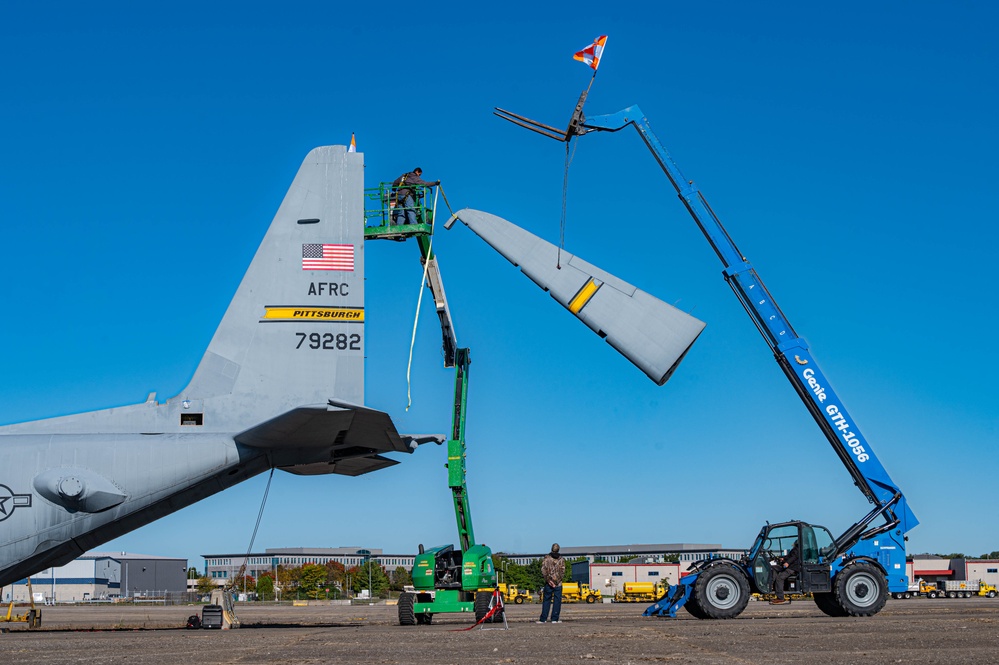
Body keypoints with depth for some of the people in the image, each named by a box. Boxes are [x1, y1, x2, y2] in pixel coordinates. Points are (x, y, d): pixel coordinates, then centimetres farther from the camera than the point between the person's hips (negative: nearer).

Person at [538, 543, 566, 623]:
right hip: (558, 583, 1)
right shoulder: (561, 559, 4)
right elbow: (562, 571, -2)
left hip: (549, 583, 0)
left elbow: (543, 570, -8)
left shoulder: (546, 558, -2)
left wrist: (548, 580, -6)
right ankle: (554, 619, 2)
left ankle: (543, 619, 4)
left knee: (546, 601, 5)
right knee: (557, 601, 5)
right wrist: (559, 579, 2)